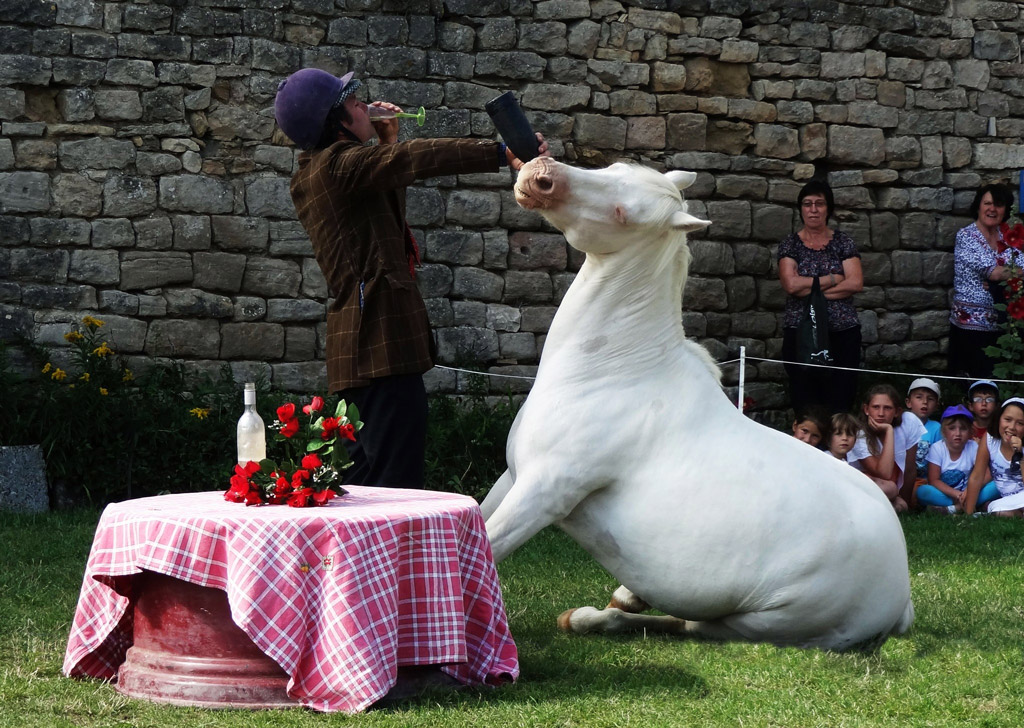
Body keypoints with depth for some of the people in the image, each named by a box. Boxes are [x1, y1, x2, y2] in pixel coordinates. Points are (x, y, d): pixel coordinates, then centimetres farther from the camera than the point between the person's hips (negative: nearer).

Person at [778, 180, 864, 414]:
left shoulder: (843, 242, 8)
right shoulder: (790, 244, 6)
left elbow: (856, 283, -5)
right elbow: (791, 284, -9)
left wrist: (808, 288, -8)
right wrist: (833, 279, -5)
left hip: (843, 333, 0)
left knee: (840, 406, -6)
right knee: (805, 406, -5)